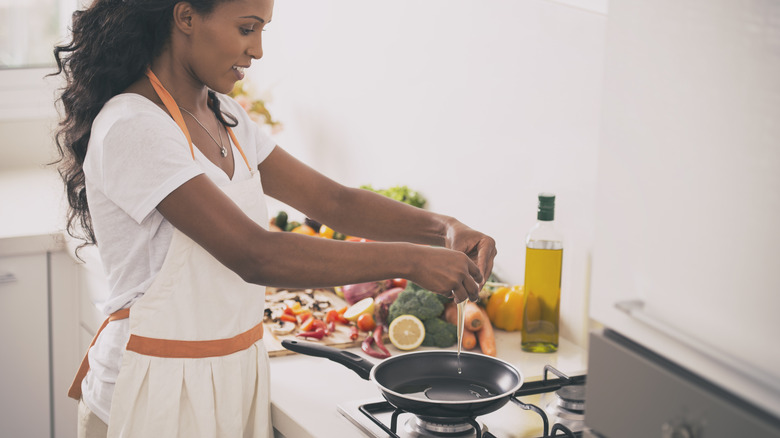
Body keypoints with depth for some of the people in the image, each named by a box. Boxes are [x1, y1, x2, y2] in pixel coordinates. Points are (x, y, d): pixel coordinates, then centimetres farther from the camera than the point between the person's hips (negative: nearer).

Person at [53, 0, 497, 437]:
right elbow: (255, 255, -27)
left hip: (235, 377, 8)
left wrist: (441, 227, -10)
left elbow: (332, 200, 6)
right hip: (157, 393, -8)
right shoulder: (131, 129, -21)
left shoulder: (224, 117, 7)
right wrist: (409, 259, -25)